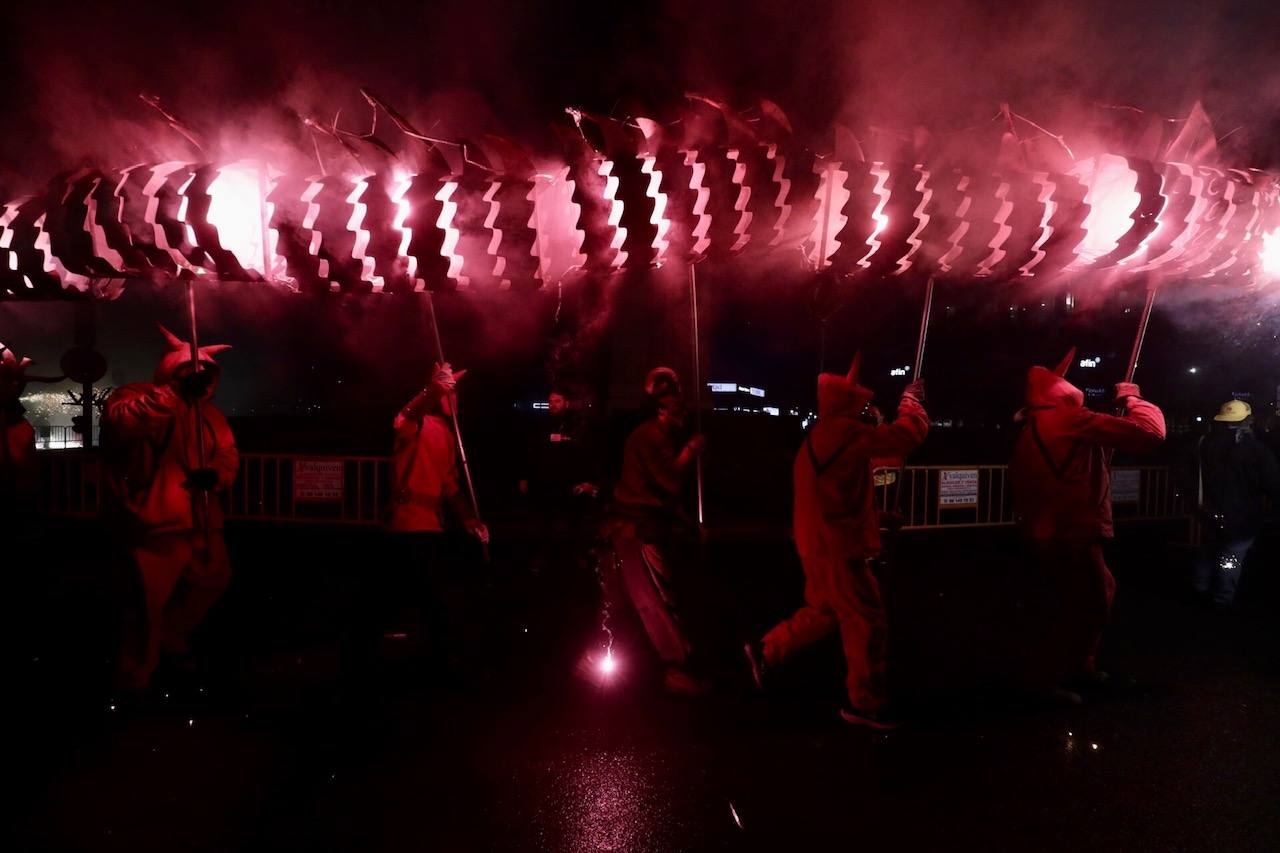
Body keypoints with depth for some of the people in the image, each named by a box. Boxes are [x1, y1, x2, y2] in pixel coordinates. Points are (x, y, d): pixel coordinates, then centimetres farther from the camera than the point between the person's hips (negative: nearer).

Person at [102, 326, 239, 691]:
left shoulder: (208, 410, 12)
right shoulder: (135, 395, -7)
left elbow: (229, 454, 10)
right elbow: (120, 422, -30)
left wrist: (216, 474, -14)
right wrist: (175, 392, -35)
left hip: (200, 524, 8)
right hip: (153, 525, -8)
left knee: (213, 580, 25)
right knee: (148, 605, -3)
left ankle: (171, 640, 48)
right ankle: (135, 681, 18)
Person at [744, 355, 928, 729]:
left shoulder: (822, 434, 12)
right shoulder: (844, 431, -20)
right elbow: (907, 435, -19)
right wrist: (911, 399, -3)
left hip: (821, 542, 10)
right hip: (836, 546, -10)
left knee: (823, 612, 24)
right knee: (866, 623, 2)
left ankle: (765, 651, 30)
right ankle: (866, 704, 13)